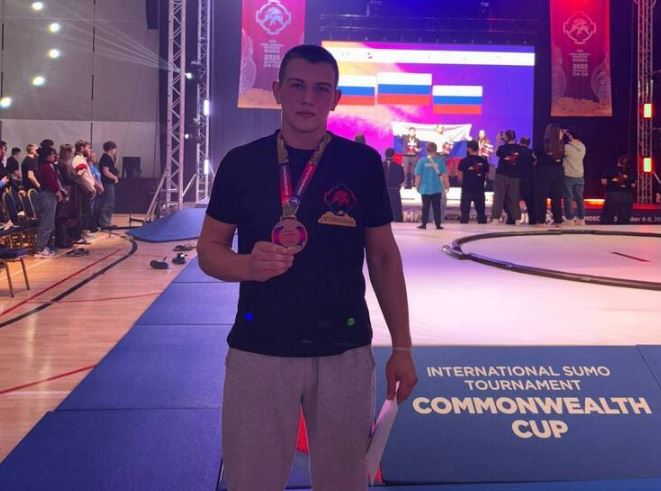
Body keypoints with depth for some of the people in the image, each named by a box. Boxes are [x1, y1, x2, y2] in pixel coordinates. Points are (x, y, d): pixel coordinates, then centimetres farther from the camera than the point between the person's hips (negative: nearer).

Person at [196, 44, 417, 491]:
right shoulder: (242, 162, -1)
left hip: (345, 350, 1)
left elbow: (384, 256, 5)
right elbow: (209, 249, 4)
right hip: (258, 349, 0)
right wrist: (247, 265, -19)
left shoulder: (363, 163, 0)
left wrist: (402, 346, 2)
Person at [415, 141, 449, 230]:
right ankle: (438, 224, 5)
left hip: (425, 188, 0)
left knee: (425, 207, 7)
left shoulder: (422, 161, -4)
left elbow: (418, 175, -4)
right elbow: (444, 174, -3)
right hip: (437, 188, 0)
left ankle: (424, 224, 7)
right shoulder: (440, 160, -4)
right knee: (437, 207, 6)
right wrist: (447, 185, 8)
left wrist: (417, 186, 8)